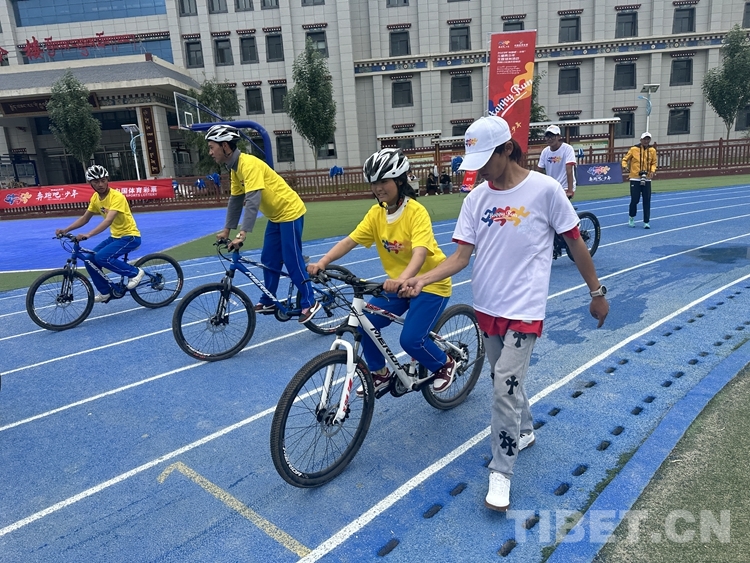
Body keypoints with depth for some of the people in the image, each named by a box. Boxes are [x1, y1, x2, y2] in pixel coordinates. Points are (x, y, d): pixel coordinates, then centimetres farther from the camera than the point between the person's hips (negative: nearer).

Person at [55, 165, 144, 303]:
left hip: (130, 236, -8)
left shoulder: (117, 197, -22)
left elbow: (108, 221, -34)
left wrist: (87, 235, -44)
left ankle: (134, 273, -7)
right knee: (90, 259, -2)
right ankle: (105, 292, 14)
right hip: (115, 236, 8)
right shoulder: (95, 198, 3)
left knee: (101, 257, -26)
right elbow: (84, 218, 11)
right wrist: (65, 230, -3)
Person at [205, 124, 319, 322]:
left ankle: (309, 302, 5)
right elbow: (235, 200, 11)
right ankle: (268, 302, 23)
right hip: (276, 215, 9)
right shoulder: (234, 168, 5)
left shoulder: (249, 164, -25)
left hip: (290, 212, -9)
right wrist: (226, 229, 9)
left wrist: (241, 234, -38)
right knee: (269, 260, 12)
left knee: (292, 261, -6)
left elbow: (253, 200, -34)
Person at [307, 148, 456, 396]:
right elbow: (349, 240, -11)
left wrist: (402, 279, -54)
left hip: (430, 283, -6)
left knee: (410, 339, -17)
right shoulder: (376, 213, -4)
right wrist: (322, 262, -27)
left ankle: (445, 364, 15)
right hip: (397, 283, 6)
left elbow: (420, 252, -36)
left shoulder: (416, 212, -22)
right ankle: (380, 374, 16)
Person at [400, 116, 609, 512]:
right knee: (506, 382, 19)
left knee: (505, 388, -9)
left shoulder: (544, 189, -11)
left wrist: (596, 292, 5)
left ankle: (501, 473, 10)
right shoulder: (476, 198, 0)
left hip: (524, 308, -5)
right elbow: (461, 256, -4)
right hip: (486, 306, 5)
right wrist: (421, 279, -20)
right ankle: (524, 432, 47)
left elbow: (575, 243, -1)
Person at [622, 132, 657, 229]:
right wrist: (625, 167, -16)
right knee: (634, 200, -2)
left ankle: (646, 222, 7)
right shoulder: (634, 149, -3)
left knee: (647, 201, 0)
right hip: (635, 179, -2)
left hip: (647, 179, 2)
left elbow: (654, 163, 12)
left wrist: (652, 171, -7)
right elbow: (625, 159, 4)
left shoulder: (652, 150, 5)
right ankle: (631, 218, 23)